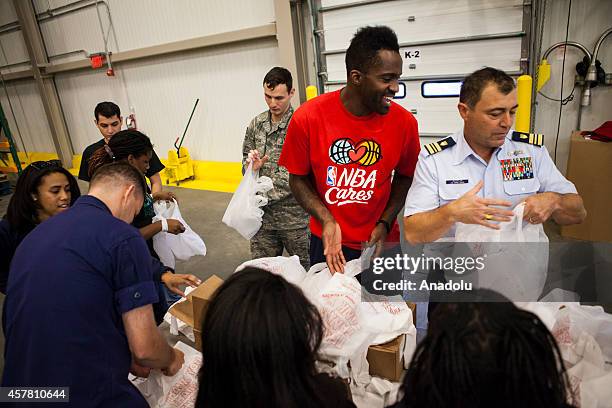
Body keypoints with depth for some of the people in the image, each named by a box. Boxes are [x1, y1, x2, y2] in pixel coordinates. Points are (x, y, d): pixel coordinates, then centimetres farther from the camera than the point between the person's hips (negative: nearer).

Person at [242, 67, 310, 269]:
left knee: (305, 270, 12)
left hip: (295, 215, -5)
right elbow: (245, 161, 16)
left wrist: (266, 193, -18)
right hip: (263, 215, 5)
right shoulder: (256, 124, 6)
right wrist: (252, 166, -9)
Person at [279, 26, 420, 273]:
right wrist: (327, 220, -18)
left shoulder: (404, 122, -13)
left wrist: (385, 223, -9)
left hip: (380, 243, 1)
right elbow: (298, 178, -6)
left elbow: (405, 176, 2)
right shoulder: (307, 118, -17)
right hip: (327, 242, 0)